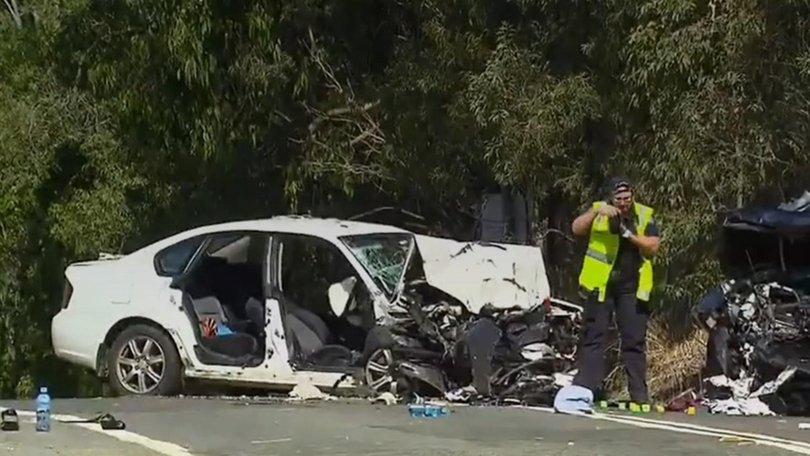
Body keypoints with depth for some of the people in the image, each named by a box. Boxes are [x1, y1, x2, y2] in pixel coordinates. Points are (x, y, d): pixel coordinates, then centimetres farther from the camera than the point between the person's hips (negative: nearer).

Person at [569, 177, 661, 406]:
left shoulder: (645, 215, 5)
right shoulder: (599, 212, 3)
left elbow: (653, 247, -4)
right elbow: (576, 229, -12)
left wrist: (629, 234, -17)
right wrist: (595, 211, -26)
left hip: (632, 288, 1)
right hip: (600, 285, -1)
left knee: (635, 341, 4)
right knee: (594, 338, 1)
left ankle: (640, 395, 8)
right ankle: (584, 390, 2)